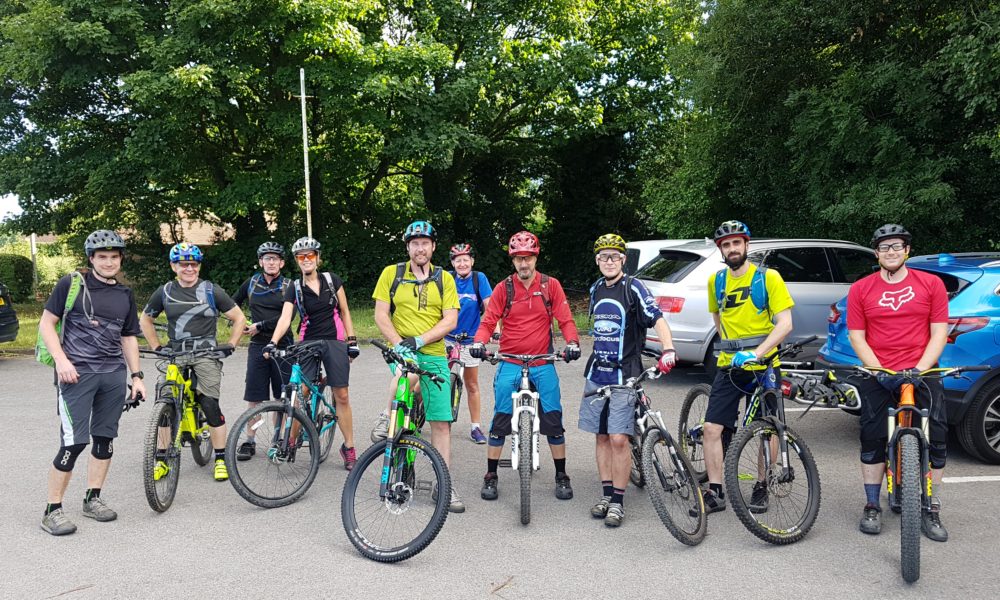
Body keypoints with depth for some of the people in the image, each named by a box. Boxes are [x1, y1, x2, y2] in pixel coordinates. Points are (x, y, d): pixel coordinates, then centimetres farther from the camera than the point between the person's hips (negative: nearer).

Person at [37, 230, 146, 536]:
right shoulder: (71, 284, -1)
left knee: (105, 438, 9)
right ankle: (52, 510, 3)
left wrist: (137, 376, 12)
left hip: (114, 375, 5)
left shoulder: (125, 295, 13)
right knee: (74, 442, -9)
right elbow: (46, 323, -1)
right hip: (77, 373, -5)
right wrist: (61, 360, -14)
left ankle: (92, 498, 23)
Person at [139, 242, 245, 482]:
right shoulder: (164, 292, 8)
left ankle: (220, 459, 0)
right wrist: (157, 348, 10)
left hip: (206, 354, -3)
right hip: (175, 355, 3)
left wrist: (230, 345, -2)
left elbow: (239, 317, 6)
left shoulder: (211, 290, 1)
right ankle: (162, 460, 11)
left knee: (210, 405, -10)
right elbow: (145, 320, 21)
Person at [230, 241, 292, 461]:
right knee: (255, 397, 2)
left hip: (282, 346, -2)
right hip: (258, 346, 2)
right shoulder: (251, 283, 8)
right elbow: (233, 303, 22)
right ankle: (250, 441, 11)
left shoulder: (288, 286, 0)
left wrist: (260, 325, -15)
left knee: (282, 398, 4)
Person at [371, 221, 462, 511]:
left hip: (434, 355, 2)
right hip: (401, 351, -2)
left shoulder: (444, 279, 6)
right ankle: (388, 418, -9)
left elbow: (450, 320, -3)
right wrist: (399, 343, -18)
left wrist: (418, 340, -17)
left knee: (441, 423, 2)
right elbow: (381, 315, -2)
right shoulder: (391, 274, 3)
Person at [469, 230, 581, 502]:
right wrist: (478, 342, -22)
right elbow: (488, 321, -2)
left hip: (543, 364, 0)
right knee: (500, 421, 2)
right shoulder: (503, 288, 1)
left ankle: (561, 476, 17)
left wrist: (572, 342, -20)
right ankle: (491, 477, 15)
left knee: (553, 420, 2)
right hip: (510, 364, 0)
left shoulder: (551, 285, 1)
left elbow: (565, 319, -1)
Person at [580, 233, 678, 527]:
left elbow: (657, 318, -17)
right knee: (602, 437, 9)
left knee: (619, 439, -9)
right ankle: (606, 495, 18)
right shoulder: (596, 289, 11)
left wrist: (668, 349, -34)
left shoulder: (633, 287, -7)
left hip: (624, 374, -6)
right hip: (597, 373, 6)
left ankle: (617, 502, 2)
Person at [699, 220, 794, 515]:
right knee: (711, 428, -5)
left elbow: (785, 323, -14)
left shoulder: (768, 278, -8)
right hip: (729, 367, 4)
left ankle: (761, 488, 26)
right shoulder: (716, 281, 6)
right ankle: (715, 493, 4)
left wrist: (756, 352, -25)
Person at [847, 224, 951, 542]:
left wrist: (919, 369, -12)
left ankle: (932, 511, 6)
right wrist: (880, 372, -10)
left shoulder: (931, 284, 5)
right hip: (877, 375, 0)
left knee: (937, 438, -7)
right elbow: (856, 337, 2)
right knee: (872, 438, -2)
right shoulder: (860, 289, 5)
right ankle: (872, 506, 11)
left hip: (921, 372, 0)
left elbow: (939, 333, 2)